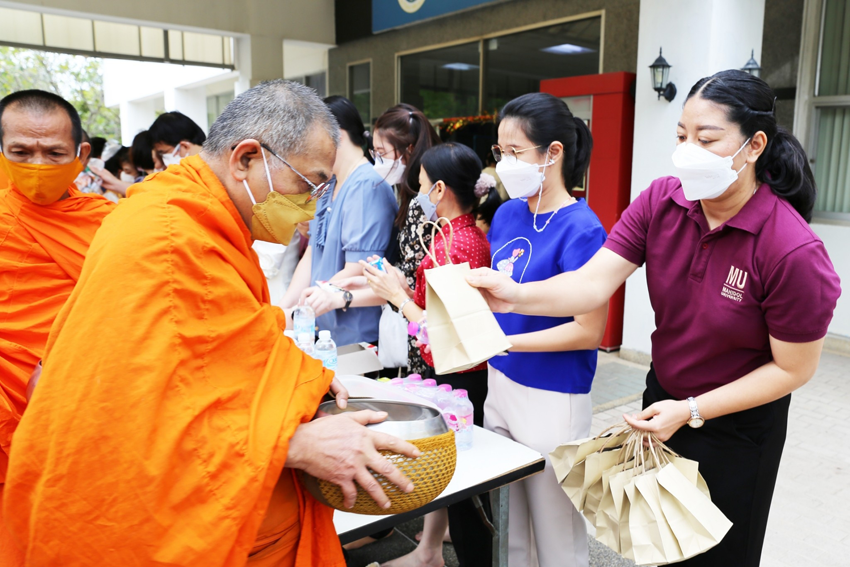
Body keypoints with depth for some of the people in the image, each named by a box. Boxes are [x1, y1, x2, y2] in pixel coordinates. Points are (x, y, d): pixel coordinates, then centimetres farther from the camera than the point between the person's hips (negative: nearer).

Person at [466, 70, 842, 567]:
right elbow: (594, 283, -23)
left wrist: (691, 411, -20)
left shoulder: (793, 250, -27)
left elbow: (793, 368, -17)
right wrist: (516, 295, -40)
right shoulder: (660, 202, -14)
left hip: (737, 424, -4)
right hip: (662, 398, 4)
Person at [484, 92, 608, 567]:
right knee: (505, 525, 20)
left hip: (552, 399, -6)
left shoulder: (581, 229, -18)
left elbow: (589, 331, -18)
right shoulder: (507, 214, 4)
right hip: (500, 385, 7)